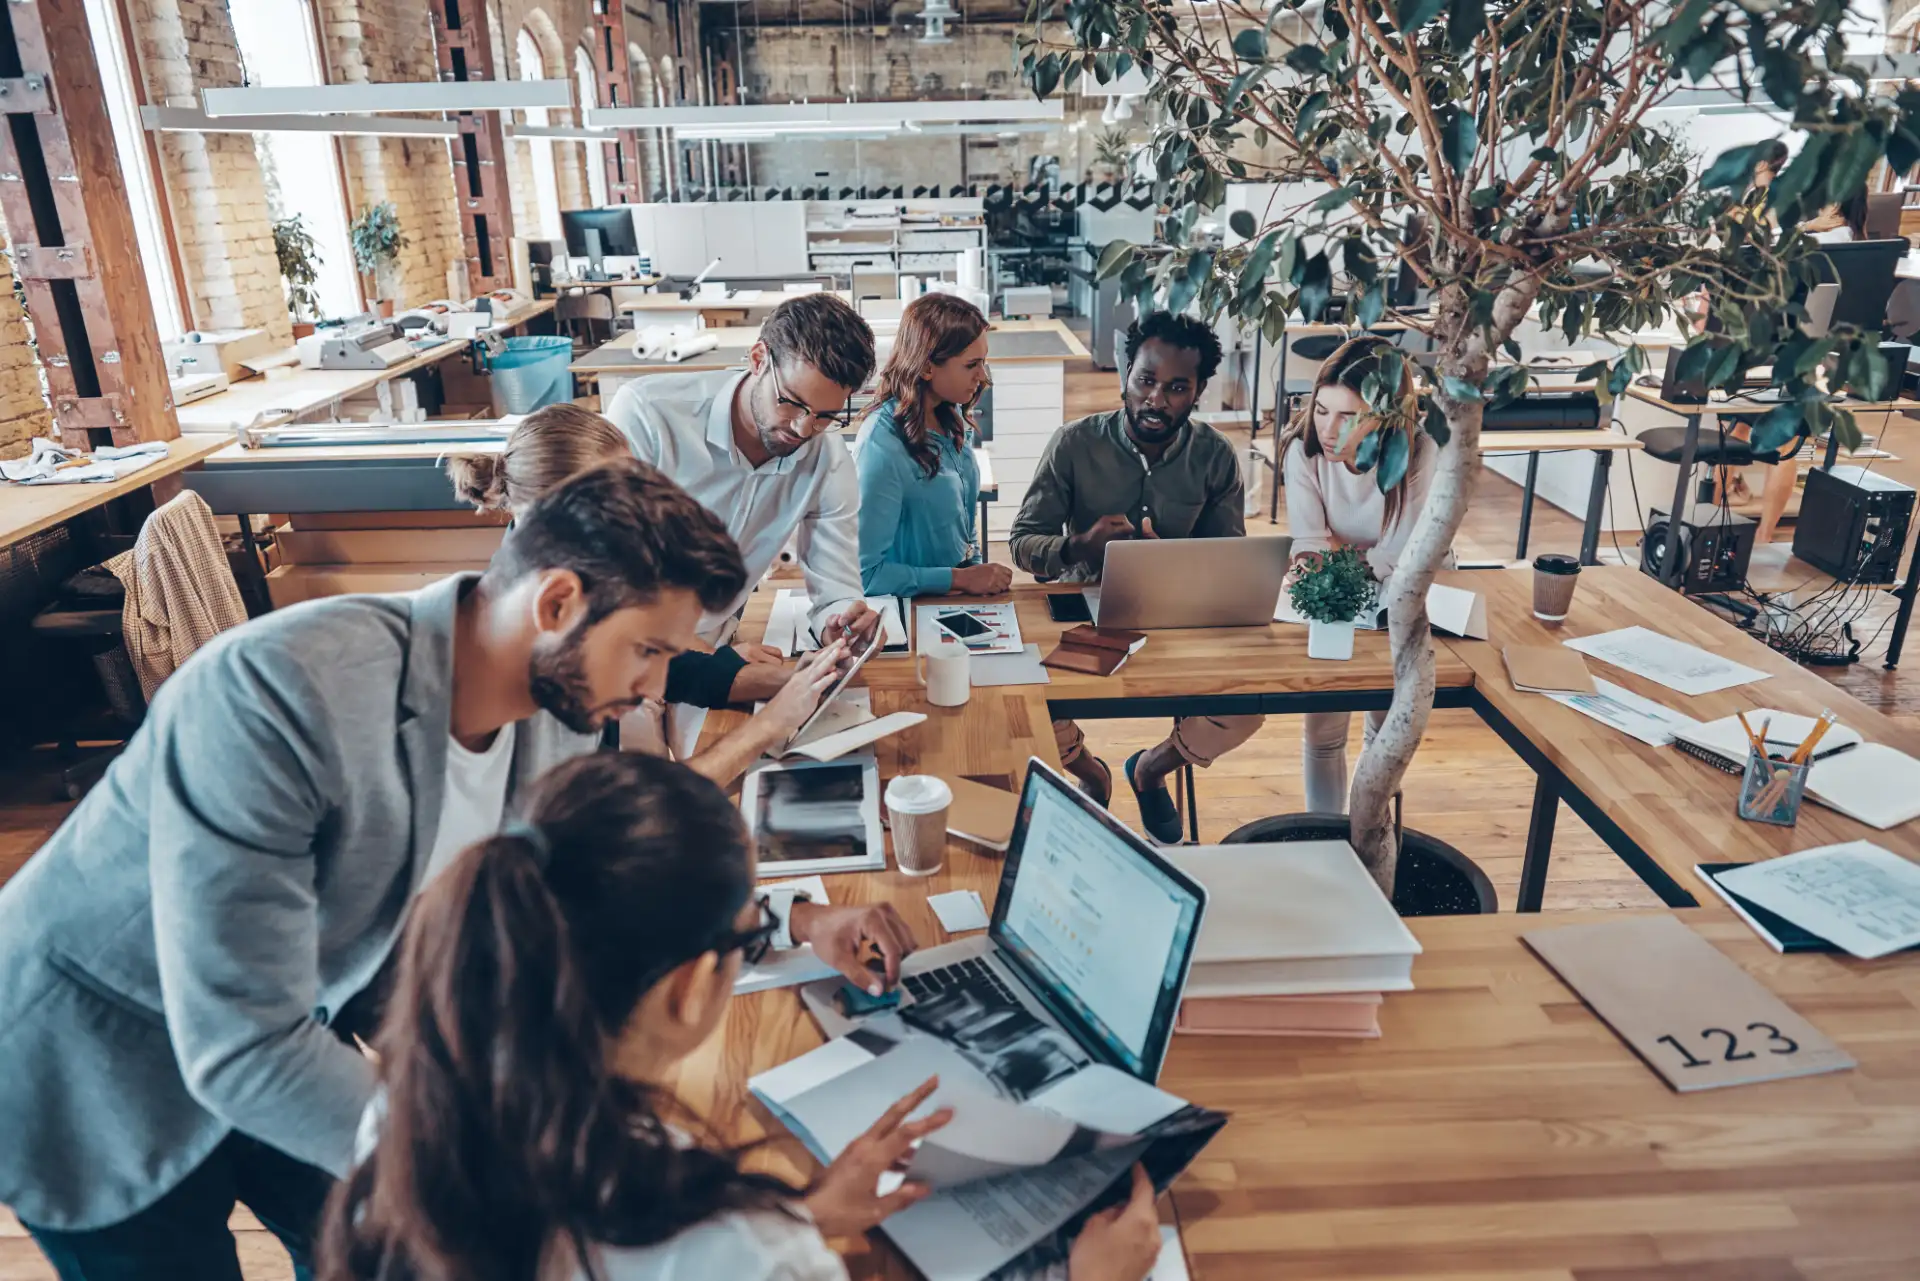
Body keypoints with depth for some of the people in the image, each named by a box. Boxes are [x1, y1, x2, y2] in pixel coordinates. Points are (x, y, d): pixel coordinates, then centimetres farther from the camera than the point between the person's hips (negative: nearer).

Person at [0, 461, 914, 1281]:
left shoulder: (556, 713, -15)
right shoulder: (275, 692, -38)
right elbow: (240, 1048, -36)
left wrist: (791, 919, -6)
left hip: (293, 1037, 6)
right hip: (95, 1065, -5)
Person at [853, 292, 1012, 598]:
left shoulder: (953, 418, 3)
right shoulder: (883, 446, -20)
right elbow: (865, 573, -19)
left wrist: (977, 569, 5)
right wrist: (960, 578, -16)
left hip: (958, 595, 7)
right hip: (911, 607, -7)